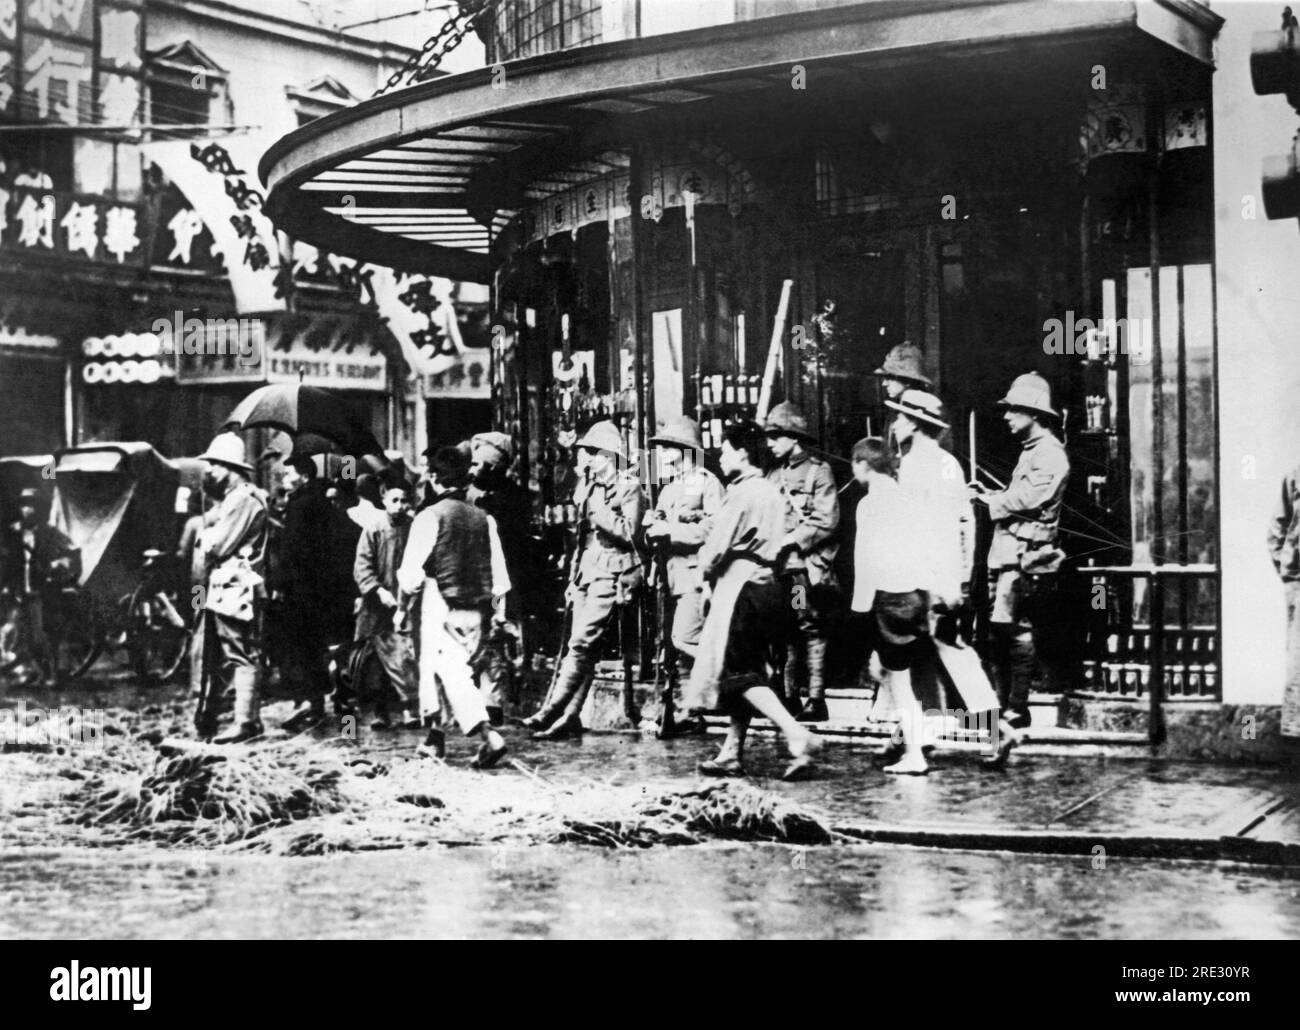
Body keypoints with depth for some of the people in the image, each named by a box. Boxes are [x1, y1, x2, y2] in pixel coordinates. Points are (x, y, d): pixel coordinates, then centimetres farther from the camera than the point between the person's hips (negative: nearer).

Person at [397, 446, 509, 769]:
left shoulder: (430, 517, -9)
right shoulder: (484, 519, 6)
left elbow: (412, 572, -10)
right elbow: (499, 576, 5)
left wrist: (403, 607, 4)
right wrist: (495, 608, 15)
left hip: (441, 606, -6)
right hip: (476, 610, 6)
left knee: (453, 673, -7)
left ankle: (489, 736, -23)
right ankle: (434, 737, 28)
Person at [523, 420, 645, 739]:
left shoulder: (628, 487, -4)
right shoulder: (588, 488, 18)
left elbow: (629, 533, -12)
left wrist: (599, 514, -17)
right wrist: (574, 579, 21)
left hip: (612, 574, -8)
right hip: (587, 573, 8)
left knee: (581, 643, -15)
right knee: (581, 647, 4)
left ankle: (551, 712, -19)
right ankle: (570, 717, 3)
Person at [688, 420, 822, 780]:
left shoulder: (741, 493, -13)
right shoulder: (773, 492, 12)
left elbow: (717, 545, -14)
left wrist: (707, 570, 6)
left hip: (739, 585, -9)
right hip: (768, 584, 9)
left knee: (740, 672, -5)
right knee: (749, 668, 11)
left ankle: (798, 736, -17)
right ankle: (731, 753, 15)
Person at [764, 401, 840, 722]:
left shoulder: (818, 472, -2)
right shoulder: (773, 476, 17)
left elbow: (826, 521, -10)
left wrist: (791, 539, -14)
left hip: (807, 566, -6)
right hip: (778, 566, 6)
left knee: (811, 630, -6)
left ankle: (816, 700, -3)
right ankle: (788, 697, 13)